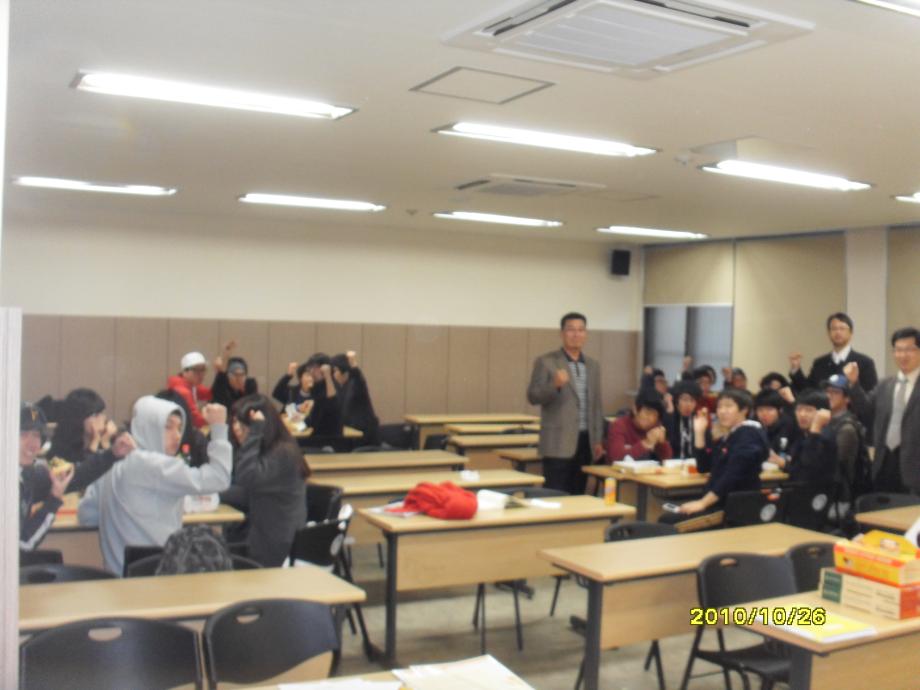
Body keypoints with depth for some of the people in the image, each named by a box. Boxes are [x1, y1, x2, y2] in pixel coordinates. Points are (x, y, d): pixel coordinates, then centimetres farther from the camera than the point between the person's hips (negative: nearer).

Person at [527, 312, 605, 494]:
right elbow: (533, 397, -8)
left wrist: (598, 440, 14)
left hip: (585, 441, 5)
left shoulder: (593, 365, 14)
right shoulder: (545, 362, -3)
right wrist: (555, 384, -26)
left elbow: (596, 405, 18)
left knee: (577, 495, 9)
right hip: (559, 442, -5)